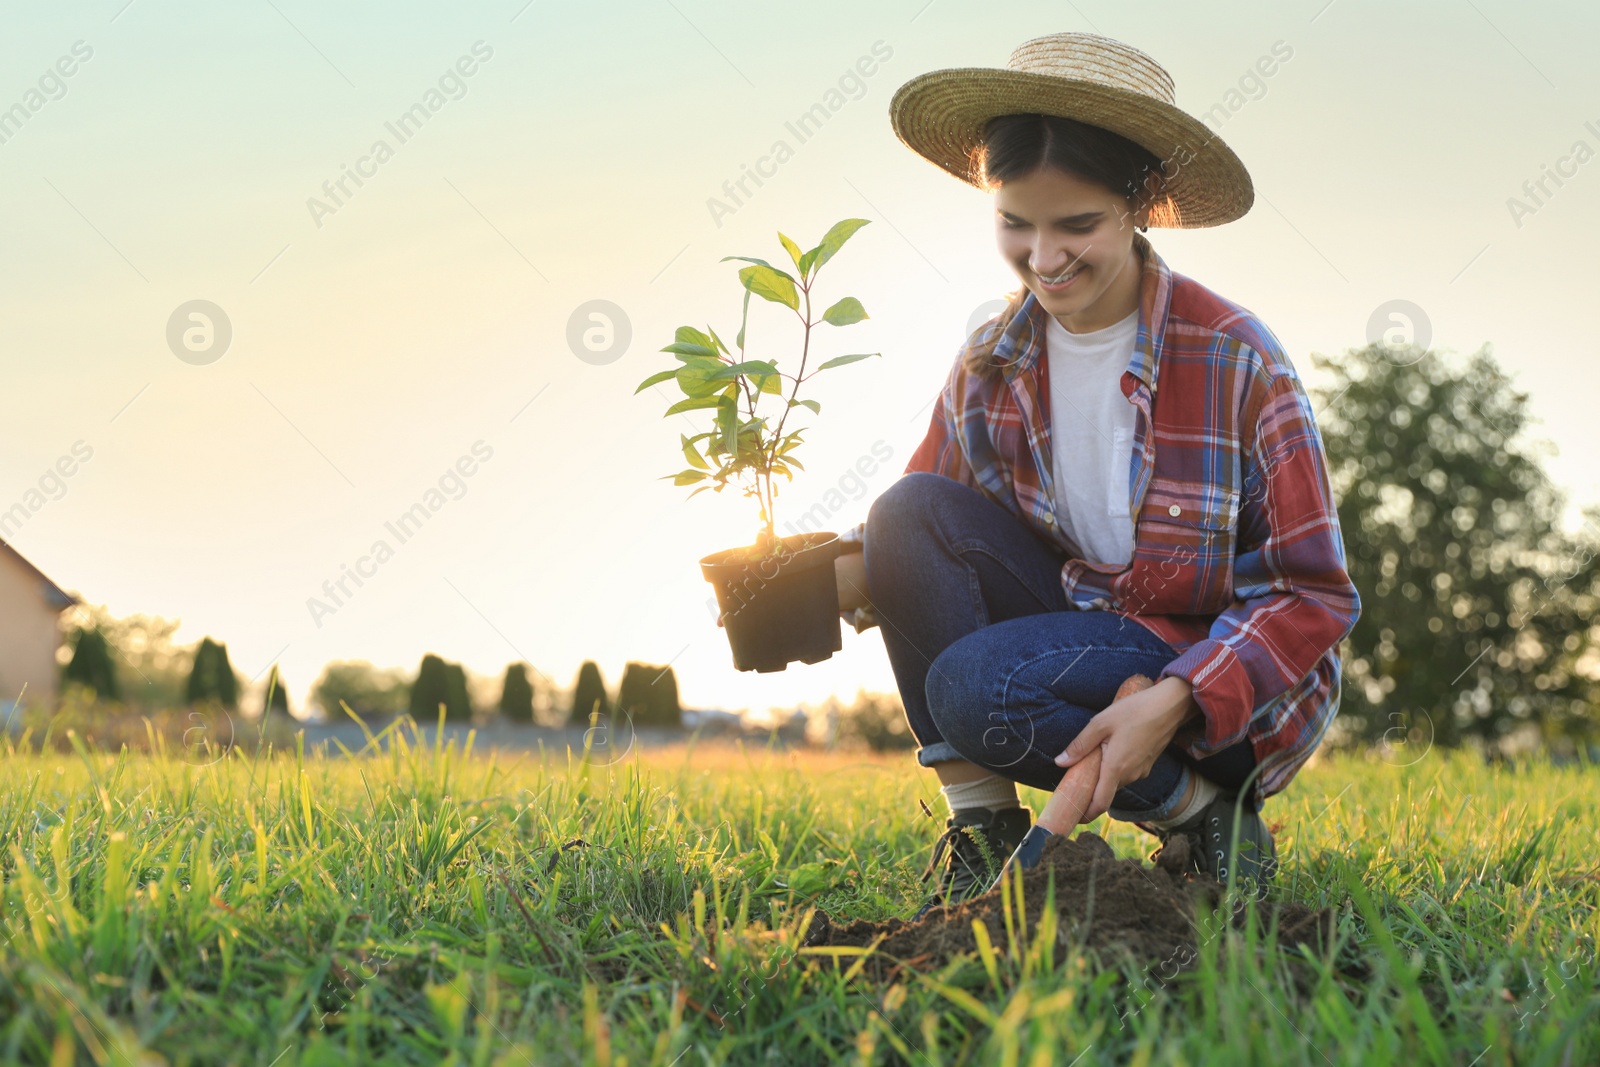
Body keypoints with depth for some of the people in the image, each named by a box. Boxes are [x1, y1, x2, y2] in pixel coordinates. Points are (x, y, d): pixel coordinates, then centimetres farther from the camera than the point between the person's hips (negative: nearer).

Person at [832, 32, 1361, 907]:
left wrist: (1170, 701, -31)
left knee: (978, 685, -30)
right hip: (1080, 632, 6)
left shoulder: (1234, 360, -16)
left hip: (1226, 684, -5)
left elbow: (1313, 596, -15)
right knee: (910, 512, -17)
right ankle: (981, 825, -12)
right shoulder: (989, 364, -2)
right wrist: (840, 574, -22)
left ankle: (1205, 812, -6)